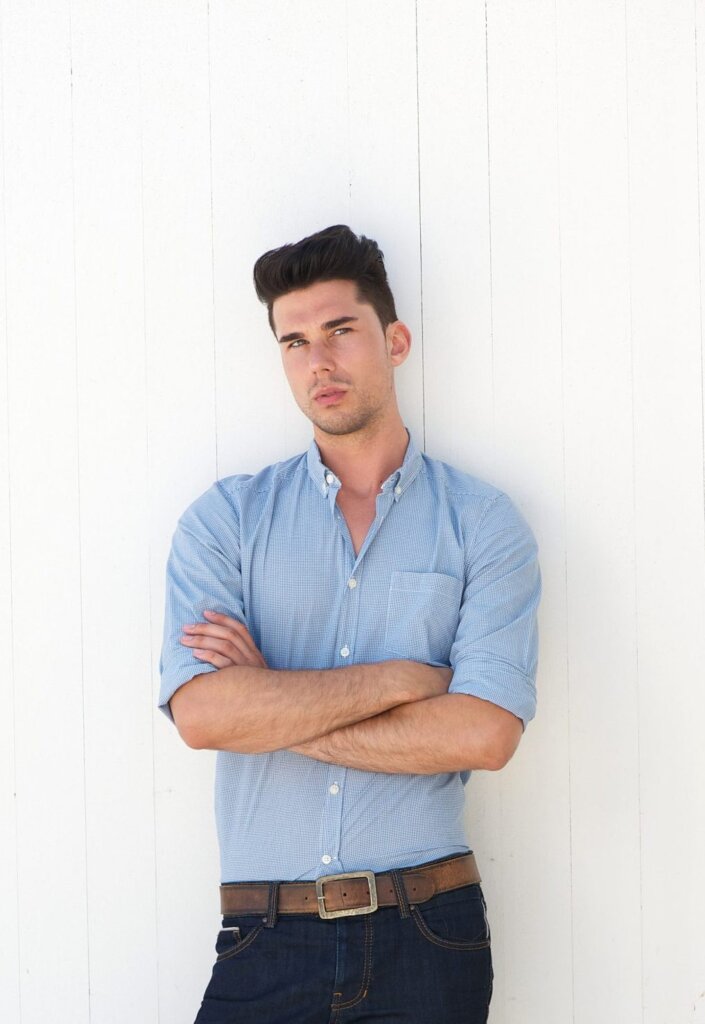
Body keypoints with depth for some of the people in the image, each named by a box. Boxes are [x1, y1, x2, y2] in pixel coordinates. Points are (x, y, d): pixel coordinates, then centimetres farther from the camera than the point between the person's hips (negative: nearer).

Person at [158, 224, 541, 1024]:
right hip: (265, 937, 1)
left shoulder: (482, 524, 2)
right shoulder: (224, 521, 5)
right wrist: (398, 678, -9)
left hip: (427, 935, 0)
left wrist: (272, 708, -8)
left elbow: (485, 733, -11)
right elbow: (201, 713, -10)